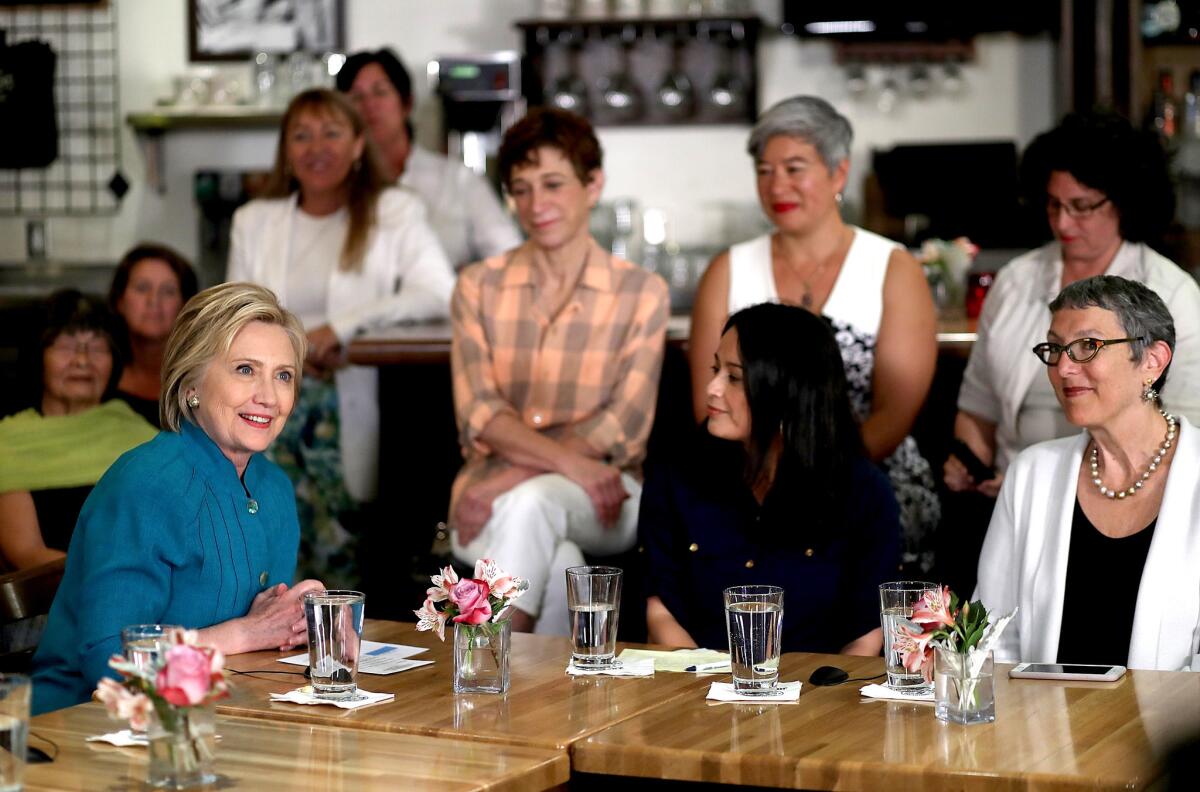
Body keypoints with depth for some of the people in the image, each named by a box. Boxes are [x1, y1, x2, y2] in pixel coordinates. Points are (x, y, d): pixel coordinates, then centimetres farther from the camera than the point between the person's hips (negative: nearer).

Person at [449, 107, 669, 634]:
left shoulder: (641, 293, 4)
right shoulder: (479, 286, 10)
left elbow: (624, 427, -6)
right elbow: (479, 413, -3)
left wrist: (512, 478, -20)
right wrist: (569, 460, -23)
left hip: (603, 493, 0)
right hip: (492, 492, 1)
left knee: (529, 503, -35)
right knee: (555, 564, -35)